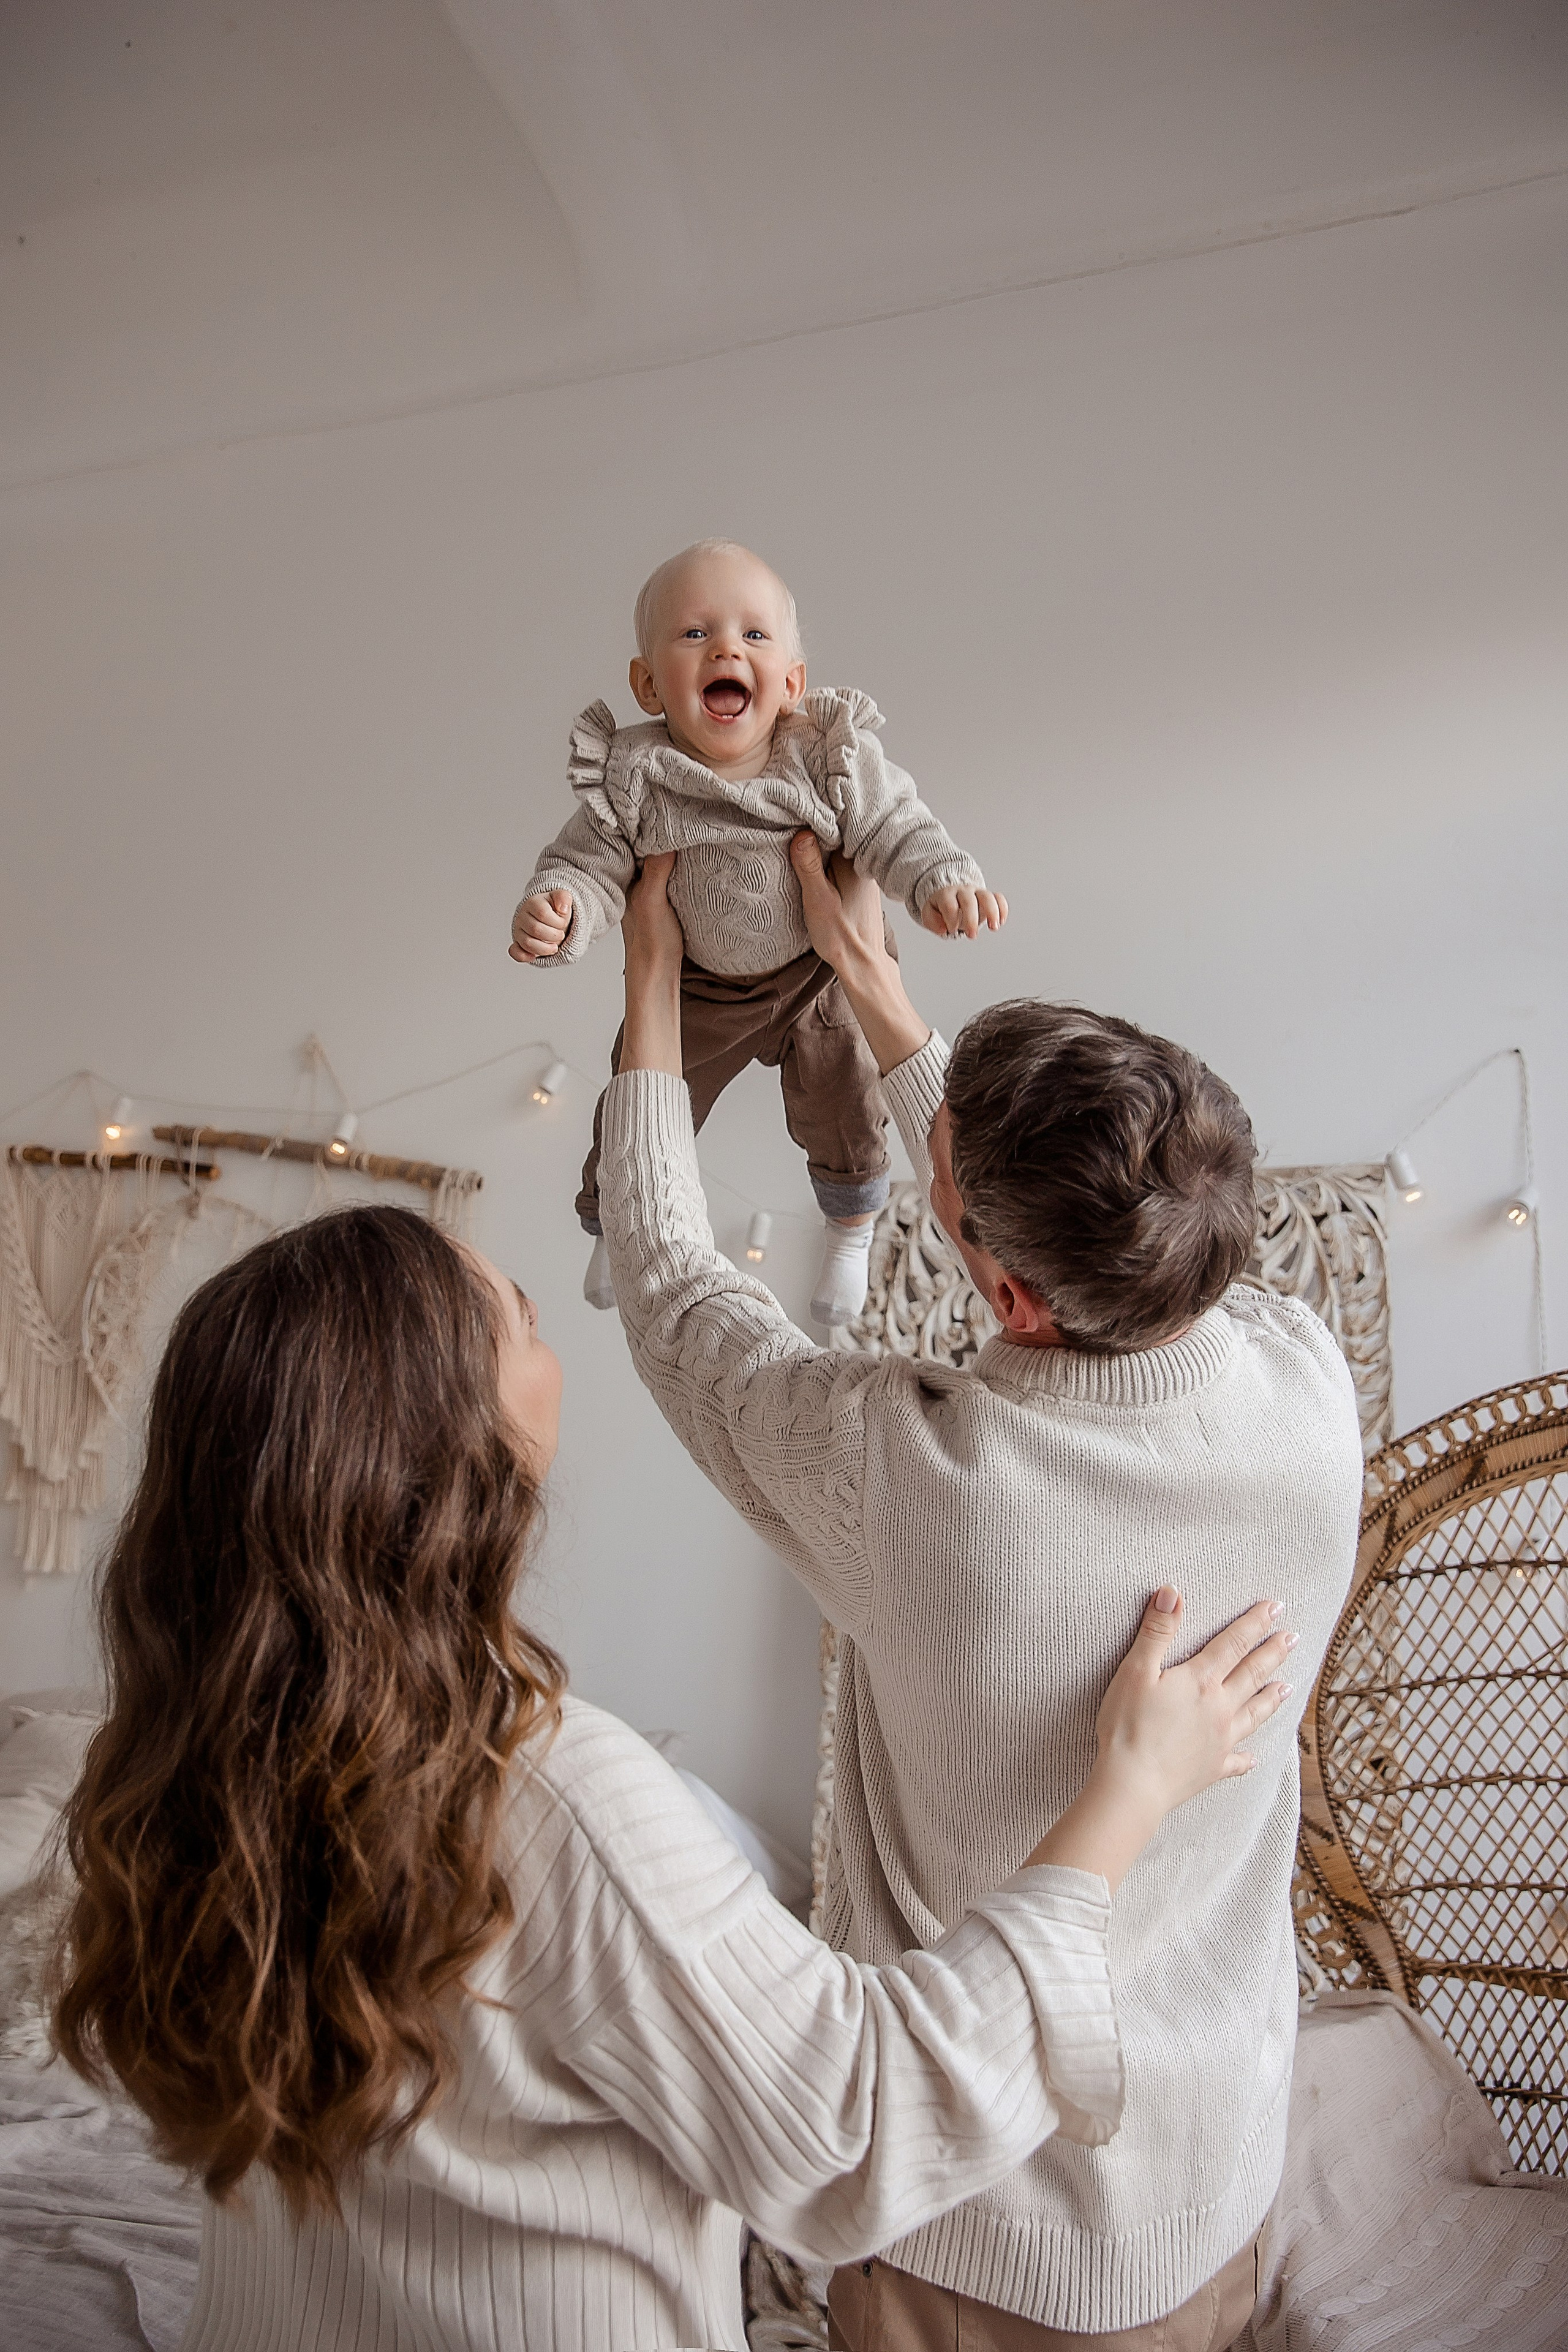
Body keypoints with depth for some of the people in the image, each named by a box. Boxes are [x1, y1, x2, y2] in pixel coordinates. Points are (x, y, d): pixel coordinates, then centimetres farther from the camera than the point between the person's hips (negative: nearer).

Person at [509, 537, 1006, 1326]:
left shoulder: (832, 758, -22)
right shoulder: (630, 779, -24)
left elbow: (894, 829, -16)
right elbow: (589, 865, -18)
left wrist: (945, 880, -36)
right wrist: (553, 913, -40)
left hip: (817, 978, 1)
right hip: (690, 991, 0)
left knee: (844, 1118, 17)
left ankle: (850, 1233, 53)